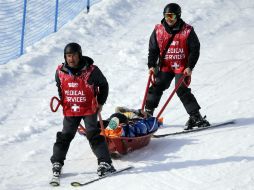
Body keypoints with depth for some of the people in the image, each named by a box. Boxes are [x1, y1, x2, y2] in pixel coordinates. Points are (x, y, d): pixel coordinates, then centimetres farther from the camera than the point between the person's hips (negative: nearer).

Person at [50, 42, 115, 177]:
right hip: (69, 110, 3)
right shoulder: (60, 71, -5)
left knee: (94, 135, -11)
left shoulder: (91, 71, -14)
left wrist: (100, 102, 4)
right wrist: (63, 101, 18)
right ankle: (57, 163, 18)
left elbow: (103, 85, 2)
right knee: (65, 136, 6)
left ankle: (105, 163, -8)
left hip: (89, 109, -3)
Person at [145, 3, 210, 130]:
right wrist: (151, 65, -3)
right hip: (165, 66, 4)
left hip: (182, 67, -4)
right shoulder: (158, 30, 0)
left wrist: (190, 67, -13)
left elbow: (195, 50, -5)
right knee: (157, 87, -3)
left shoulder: (187, 31, -9)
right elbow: (153, 49, 7)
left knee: (181, 90, -15)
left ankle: (196, 116, -10)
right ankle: (148, 112, 10)